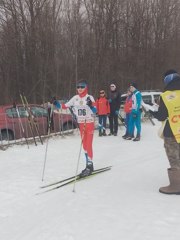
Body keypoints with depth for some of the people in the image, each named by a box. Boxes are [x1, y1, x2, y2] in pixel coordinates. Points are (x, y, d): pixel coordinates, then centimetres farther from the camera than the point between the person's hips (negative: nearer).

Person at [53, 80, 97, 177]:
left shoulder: (90, 97, -10)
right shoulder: (75, 98, 4)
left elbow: (95, 111, -21)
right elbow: (64, 106, 4)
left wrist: (90, 105, -39)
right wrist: (56, 104, -10)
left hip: (89, 123, -5)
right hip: (81, 124, 6)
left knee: (89, 145, -8)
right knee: (84, 145, 11)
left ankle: (89, 165, -1)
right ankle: (89, 165, 20)